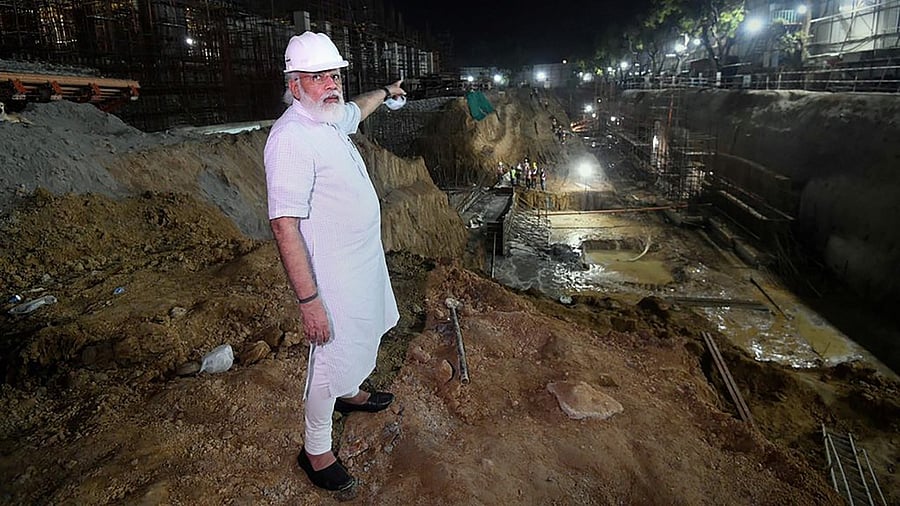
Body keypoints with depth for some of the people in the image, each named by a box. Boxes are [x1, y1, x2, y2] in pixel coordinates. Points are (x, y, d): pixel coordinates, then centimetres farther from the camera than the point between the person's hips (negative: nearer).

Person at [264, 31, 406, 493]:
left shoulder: (331, 118, 1)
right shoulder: (291, 138, -27)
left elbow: (357, 109, 28)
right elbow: (284, 226, -30)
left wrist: (385, 91, 46)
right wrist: (309, 301, -30)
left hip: (364, 260, 9)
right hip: (332, 276, -9)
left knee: (360, 337, 28)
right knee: (330, 359, 6)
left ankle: (349, 393, 54)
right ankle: (315, 452, 27)